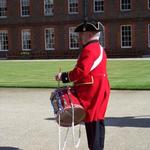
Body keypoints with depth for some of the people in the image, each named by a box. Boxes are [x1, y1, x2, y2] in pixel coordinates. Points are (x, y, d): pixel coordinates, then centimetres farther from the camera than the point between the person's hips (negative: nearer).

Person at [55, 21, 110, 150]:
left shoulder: (89, 49, -16)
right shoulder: (98, 48, 18)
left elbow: (81, 72, -24)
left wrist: (64, 76, -13)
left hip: (92, 94, -10)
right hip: (97, 92, 10)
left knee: (93, 124, -5)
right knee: (97, 123, 14)